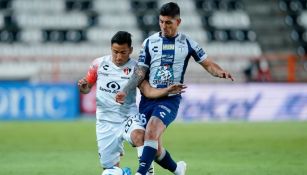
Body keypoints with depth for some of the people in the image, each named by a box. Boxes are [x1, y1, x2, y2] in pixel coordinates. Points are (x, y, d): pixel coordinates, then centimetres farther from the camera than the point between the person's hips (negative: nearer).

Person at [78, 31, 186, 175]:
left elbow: (148, 91, -17)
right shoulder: (99, 64, 0)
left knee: (139, 135, -37)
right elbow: (87, 88, 11)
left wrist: (167, 91, -34)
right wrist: (83, 87, -13)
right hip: (105, 121, 2)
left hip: (128, 118, -2)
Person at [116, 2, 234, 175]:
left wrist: (221, 72, -14)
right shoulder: (150, 42, 6)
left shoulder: (187, 42, 3)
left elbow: (207, 63, 8)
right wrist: (125, 91, -10)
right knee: (155, 149, 5)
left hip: (171, 99, -3)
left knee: (151, 132, -28)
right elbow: (140, 72, 4)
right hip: (148, 98, 3)